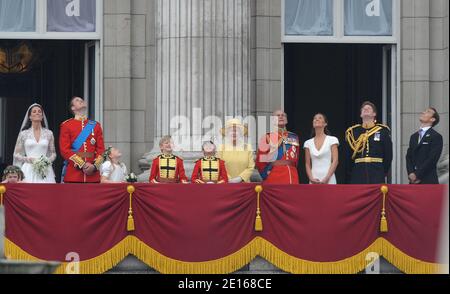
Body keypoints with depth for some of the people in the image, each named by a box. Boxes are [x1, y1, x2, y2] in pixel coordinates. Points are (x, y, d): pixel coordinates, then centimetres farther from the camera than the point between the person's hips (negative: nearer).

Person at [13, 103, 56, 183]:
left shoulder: (48, 133, 9)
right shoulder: (24, 134, 6)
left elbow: (53, 153, 15)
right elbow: (16, 154, 8)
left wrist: (48, 160, -6)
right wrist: (28, 159, -9)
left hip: (45, 171, 1)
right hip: (29, 170, -1)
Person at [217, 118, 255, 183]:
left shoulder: (247, 148, 5)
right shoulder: (222, 148, 3)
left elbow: (251, 167, 1)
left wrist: (240, 178, -11)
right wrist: (228, 179, -13)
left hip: (243, 183, 1)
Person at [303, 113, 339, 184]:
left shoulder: (332, 140, 4)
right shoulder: (308, 143, 13)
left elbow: (335, 161, -3)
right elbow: (307, 164, 12)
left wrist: (326, 178, -14)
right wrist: (311, 178, -7)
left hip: (329, 181, -3)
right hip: (314, 182, 3)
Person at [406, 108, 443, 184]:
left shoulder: (436, 137, -4)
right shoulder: (414, 137, 19)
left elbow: (432, 159, -12)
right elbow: (409, 156, 12)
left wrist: (417, 175, -14)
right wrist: (411, 174, -6)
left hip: (428, 180, -6)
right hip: (414, 181, 6)